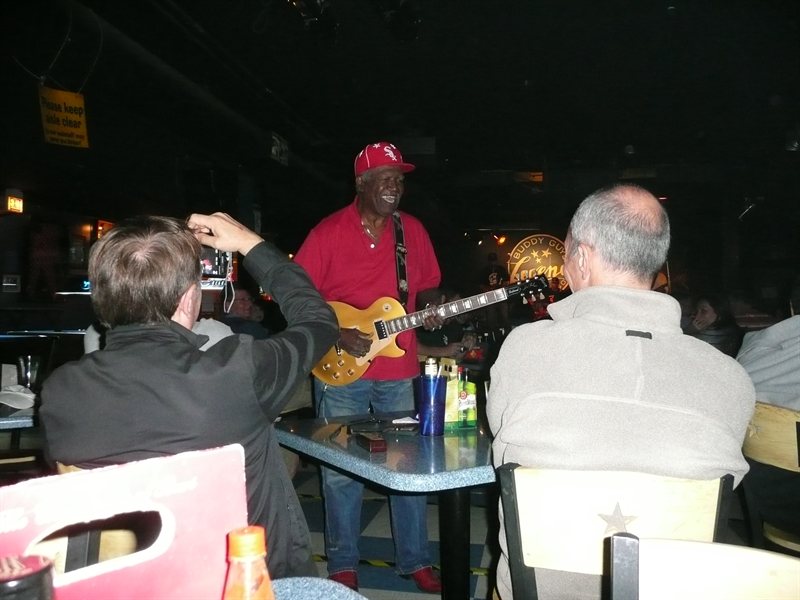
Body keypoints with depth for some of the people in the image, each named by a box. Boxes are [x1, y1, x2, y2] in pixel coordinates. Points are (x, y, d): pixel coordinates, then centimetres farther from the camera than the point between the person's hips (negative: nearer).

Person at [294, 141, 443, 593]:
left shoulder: (413, 230, 6)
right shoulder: (328, 233, -6)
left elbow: (426, 287, 16)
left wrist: (431, 311, -5)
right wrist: (337, 335, -15)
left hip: (400, 372, 4)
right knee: (342, 472, 7)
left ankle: (416, 560, 29)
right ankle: (343, 565, 26)